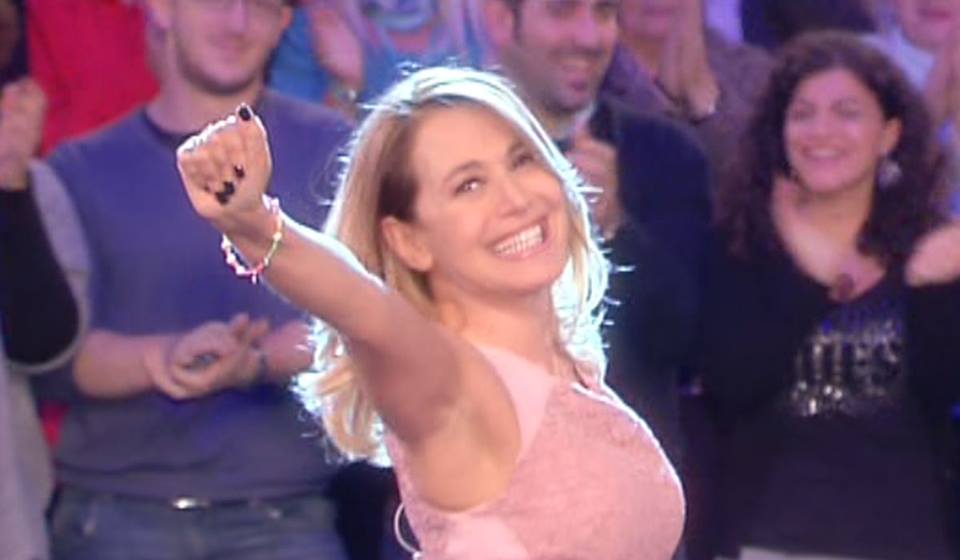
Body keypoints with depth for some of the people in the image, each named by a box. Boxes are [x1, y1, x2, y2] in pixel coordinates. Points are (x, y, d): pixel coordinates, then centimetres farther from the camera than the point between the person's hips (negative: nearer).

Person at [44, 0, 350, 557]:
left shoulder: (328, 149, 7)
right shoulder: (81, 170, 10)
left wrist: (253, 364, -20)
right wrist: (163, 357, -20)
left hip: (282, 513, -1)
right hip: (113, 512, 1)